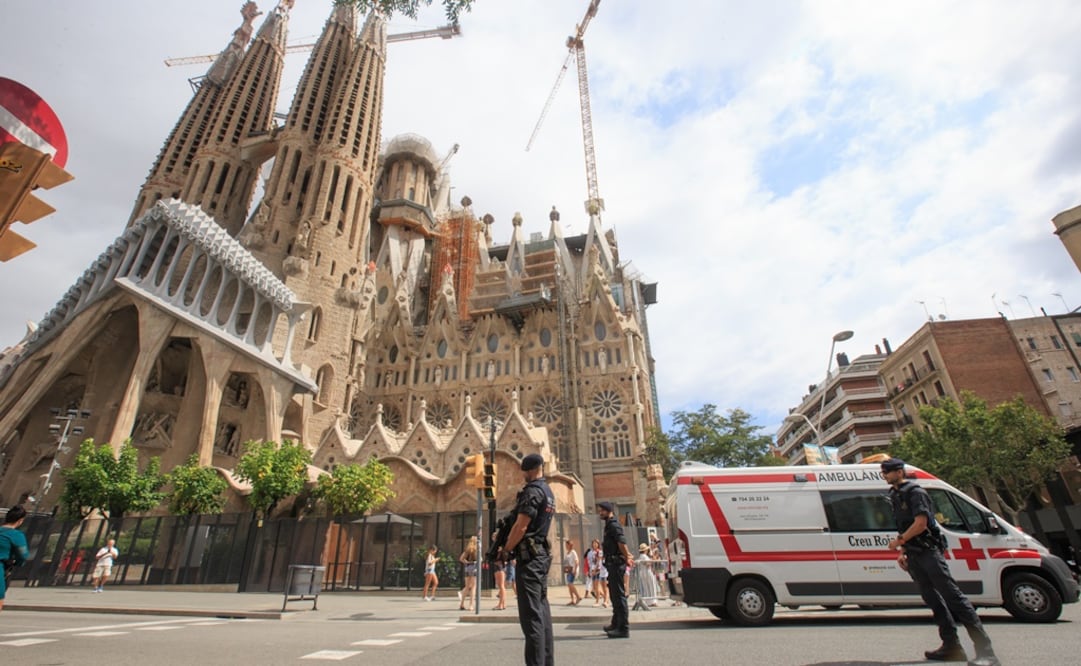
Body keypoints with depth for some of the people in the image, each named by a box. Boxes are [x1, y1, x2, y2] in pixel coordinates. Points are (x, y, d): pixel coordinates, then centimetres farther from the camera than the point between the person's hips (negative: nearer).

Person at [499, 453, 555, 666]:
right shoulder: (548, 491, 15)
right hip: (542, 555, 10)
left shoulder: (533, 490, -15)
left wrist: (505, 550, -5)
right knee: (542, 610, 14)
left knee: (531, 614, -6)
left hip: (529, 556, -10)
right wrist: (505, 534, 13)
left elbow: (521, 527, -19)